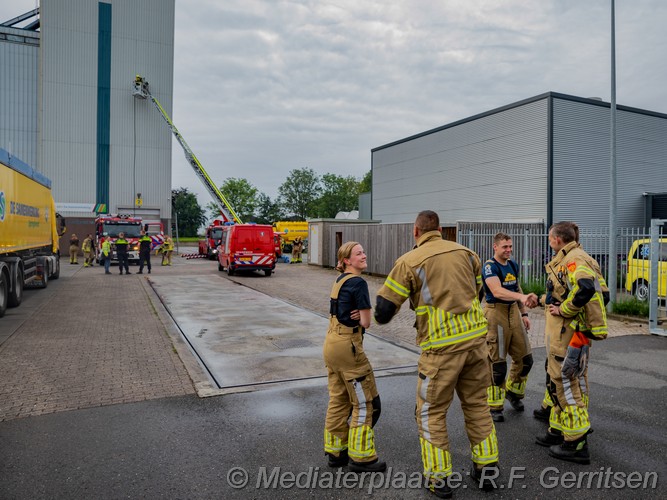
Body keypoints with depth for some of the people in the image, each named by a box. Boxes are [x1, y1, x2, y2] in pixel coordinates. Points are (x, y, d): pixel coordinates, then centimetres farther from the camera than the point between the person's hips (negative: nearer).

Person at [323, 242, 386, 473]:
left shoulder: (340, 281, 12)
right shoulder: (358, 283, -15)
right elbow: (366, 322, -13)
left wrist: (357, 315, -5)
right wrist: (362, 315, 7)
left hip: (332, 343, 9)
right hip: (347, 345, -9)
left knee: (339, 400, 17)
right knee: (364, 403, 3)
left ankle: (336, 451, 27)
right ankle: (361, 457, 12)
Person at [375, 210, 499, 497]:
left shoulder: (409, 261, -7)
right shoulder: (465, 252, 7)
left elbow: (383, 312, -6)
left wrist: (383, 316, 17)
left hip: (442, 347, -5)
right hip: (475, 338, 5)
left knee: (431, 412, 12)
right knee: (477, 405, 21)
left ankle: (438, 479, 19)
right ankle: (486, 470, 31)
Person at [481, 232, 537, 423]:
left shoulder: (513, 265, 10)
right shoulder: (489, 266, -15)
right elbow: (497, 291, -32)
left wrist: (524, 313, 17)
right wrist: (522, 297, -45)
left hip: (513, 311, 7)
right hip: (496, 313, -7)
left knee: (525, 358, 10)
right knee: (497, 363, -1)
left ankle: (513, 392, 34)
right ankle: (494, 406, 12)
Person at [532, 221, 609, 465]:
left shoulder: (572, 259, -16)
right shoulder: (580, 258, 15)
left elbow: (585, 288, -35)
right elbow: (603, 294, 16)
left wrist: (564, 310, -22)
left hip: (567, 333, -11)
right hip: (575, 332, 11)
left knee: (566, 383, -2)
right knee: (560, 381, 19)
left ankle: (577, 444, 8)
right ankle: (558, 431, 32)